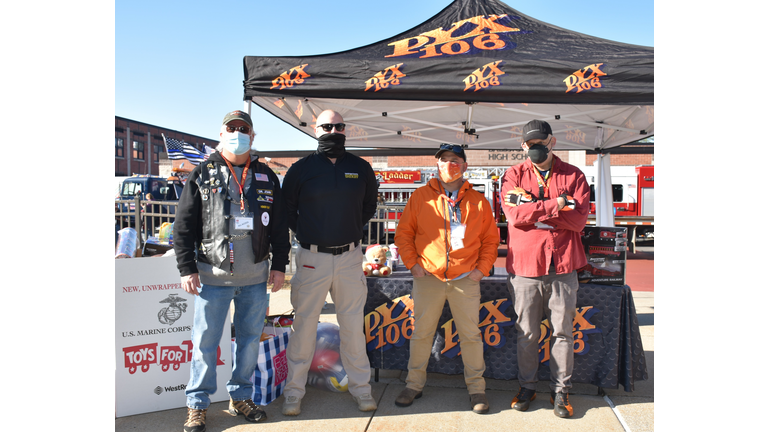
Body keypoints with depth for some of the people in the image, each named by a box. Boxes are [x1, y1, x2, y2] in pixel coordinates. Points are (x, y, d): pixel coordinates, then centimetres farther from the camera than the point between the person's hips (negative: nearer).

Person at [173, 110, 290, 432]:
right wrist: (187, 269, -5)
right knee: (205, 341, 3)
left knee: (250, 339, 11)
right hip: (212, 276, -2)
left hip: (256, 278, 3)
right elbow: (184, 226, 1)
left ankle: (240, 398, 27)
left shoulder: (267, 178, 10)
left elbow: (280, 226, 12)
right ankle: (197, 405, 18)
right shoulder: (202, 175, 3)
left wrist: (279, 265, 7)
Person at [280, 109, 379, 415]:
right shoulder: (301, 168, -1)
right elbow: (286, 208, 10)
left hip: (350, 256, 2)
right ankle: (294, 390, 17)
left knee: (353, 324, 8)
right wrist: (304, 233, 7)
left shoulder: (361, 168, 5)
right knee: (304, 324, 4)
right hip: (312, 258, -2)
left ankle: (360, 386, 21)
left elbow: (369, 206, 20)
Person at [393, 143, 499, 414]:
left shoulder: (478, 201, 6)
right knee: (421, 333, 8)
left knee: (471, 335, 7)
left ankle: (476, 387, 22)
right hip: (428, 277, 0)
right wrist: (412, 263, -1)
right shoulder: (421, 196, 4)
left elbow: (490, 239, 10)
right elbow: (403, 234, 7)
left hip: (466, 279, 0)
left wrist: (482, 268, 1)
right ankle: (414, 384, 24)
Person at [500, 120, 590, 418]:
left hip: (563, 266, 1)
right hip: (524, 265, 0)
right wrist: (557, 204, -12)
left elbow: (579, 219, -7)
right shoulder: (513, 175, 6)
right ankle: (527, 387, 24)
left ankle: (560, 390, 21)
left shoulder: (574, 176, 7)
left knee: (562, 331, 7)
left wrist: (534, 211, -12)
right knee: (527, 333, 8)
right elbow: (515, 215, -11)